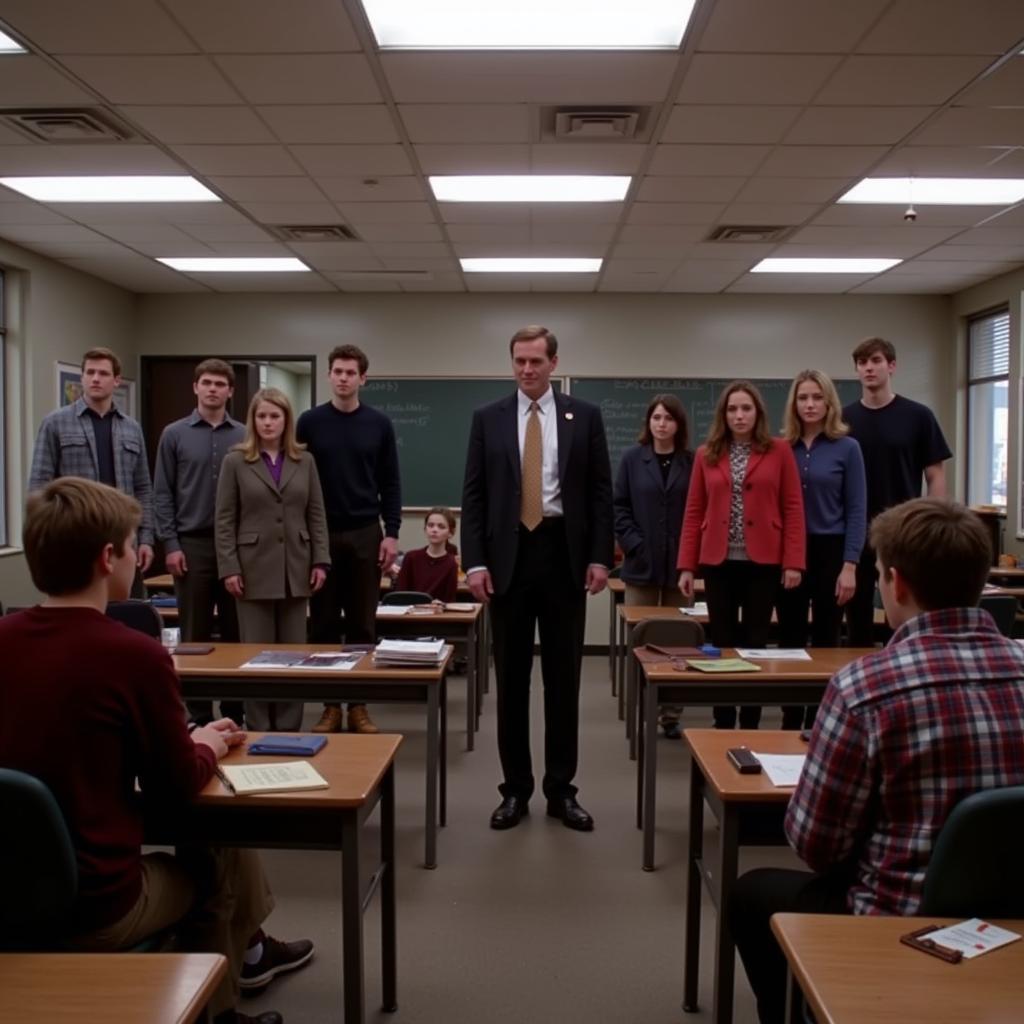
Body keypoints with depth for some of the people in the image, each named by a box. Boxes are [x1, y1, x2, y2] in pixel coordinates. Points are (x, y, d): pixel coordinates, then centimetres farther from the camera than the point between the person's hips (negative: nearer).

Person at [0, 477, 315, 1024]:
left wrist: (181, 740, 12)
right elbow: (179, 790, -9)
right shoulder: (134, 654, -20)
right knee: (219, 856, 21)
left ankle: (246, 952, 47)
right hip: (92, 908, -6)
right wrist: (206, 748, 11)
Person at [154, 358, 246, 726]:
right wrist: (170, 544, -7)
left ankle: (234, 710, 17)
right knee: (195, 633, 5)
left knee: (236, 632, 7)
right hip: (192, 544, -1)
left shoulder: (244, 437, 4)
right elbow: (163, 494, 1)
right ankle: (199, 713, 14)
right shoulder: (175, 434, 2)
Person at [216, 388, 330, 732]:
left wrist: (320, 561, 0)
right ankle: (258, 729, 12)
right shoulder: (235, 462, 1)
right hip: (254, 569, -2)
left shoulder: (304, 461, 8)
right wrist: (228, 568, -8)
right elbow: (225, 520, -1)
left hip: (295, 569, 2)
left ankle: (289, 727, 16)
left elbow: (317, 515, 8)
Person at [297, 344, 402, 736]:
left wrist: (392, 532, -4)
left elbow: (390, 483, 4)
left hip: (366, 535, 0)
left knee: (363, 623, 5)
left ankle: (359, 704, 14)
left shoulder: (379, 424, 3)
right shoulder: (310, 422, 1)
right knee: (323, 623, 5)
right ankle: (329, 705, 15)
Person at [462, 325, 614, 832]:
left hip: (563, 554, 0)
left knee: (563, 677, 6)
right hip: (508, 555, 1)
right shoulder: (488, 418, 5)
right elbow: (473, 495, 2)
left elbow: (600, 491, 4)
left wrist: (600, 556, -4)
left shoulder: (584, 416, 4)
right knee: (511, 678, 7)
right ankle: (515, 788, 18)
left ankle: (561, 789, 18)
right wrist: (475, 561, -6)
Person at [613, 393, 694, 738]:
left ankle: (671, 714, 17)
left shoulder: (691, 461, 2)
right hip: (642, 563, 0)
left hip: (679, 564, 0)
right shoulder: (632, 458, 3)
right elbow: (620, 507, 0)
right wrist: (634, 545, -10)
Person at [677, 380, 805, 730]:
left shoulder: (778, 451, 1)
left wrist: (793, 562, -8)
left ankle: (750, 724, 15)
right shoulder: (706, 455, 6)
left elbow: (793, 509, 0)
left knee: (755, 643, 5)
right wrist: (687, 566, 0)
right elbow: (694, 512, 5)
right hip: (718, 562, 1)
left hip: (762, 562, -1)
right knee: (722, 644, 6)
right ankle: (723, 723, 16)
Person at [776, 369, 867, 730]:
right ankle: (791, 720, 18)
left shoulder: (847, 448, -2)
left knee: (825, 640, 6)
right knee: (790, 640, 8)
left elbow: (856, 511, -4)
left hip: (829, 550, -2)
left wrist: (850, 565, -11)